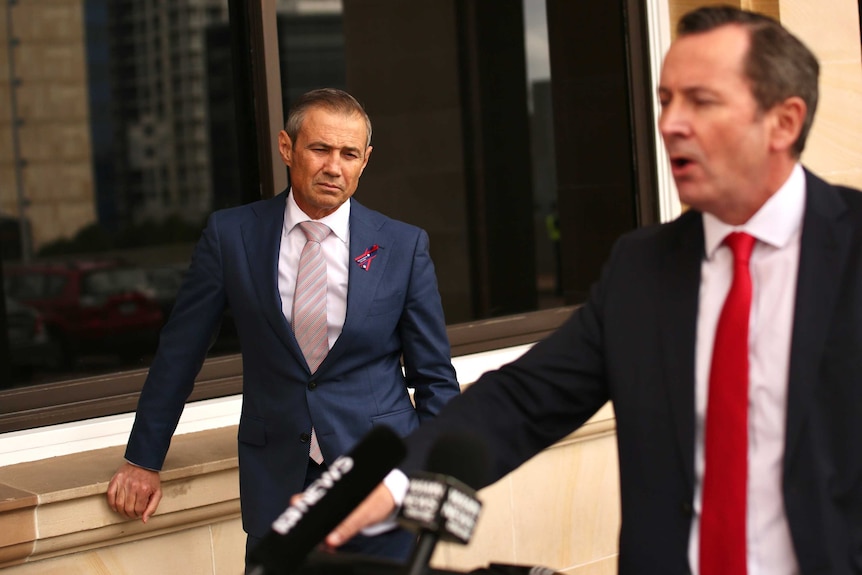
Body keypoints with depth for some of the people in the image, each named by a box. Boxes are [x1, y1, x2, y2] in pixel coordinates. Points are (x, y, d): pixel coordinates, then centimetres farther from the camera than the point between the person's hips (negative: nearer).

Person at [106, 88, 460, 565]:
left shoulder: (403, 246, 0)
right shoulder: (230, 235, 0)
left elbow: (435, 378, 6)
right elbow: (179, 352, 8)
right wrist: (143, 460, 11)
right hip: (277, 485, 0)